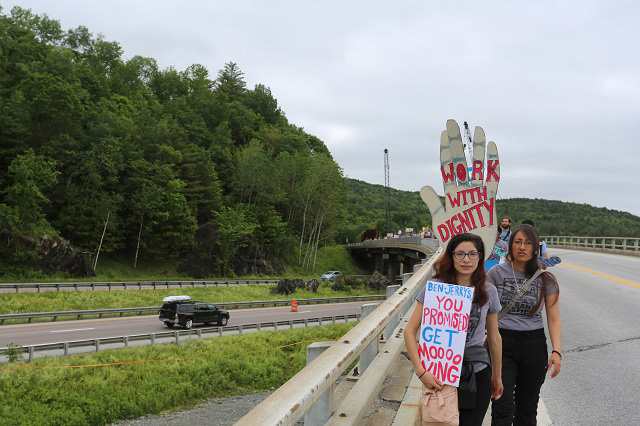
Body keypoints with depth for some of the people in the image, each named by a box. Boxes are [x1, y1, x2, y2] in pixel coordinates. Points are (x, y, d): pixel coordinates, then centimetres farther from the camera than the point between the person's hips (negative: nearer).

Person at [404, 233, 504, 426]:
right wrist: (420, 371, -20)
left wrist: (497, 375, 19)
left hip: (478, 374, 2)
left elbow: (494, 337, 13)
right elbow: (410, 331, -11)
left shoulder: (488, 291, 1)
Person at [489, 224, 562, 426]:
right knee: (503, 409, -8)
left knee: (527, 409, 13)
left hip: (534, 345, 2)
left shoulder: (546, 279, 3)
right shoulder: (497, 273, -1)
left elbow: (554, 319, 2)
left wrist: (557, 351, -11)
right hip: (502, 343, -2)